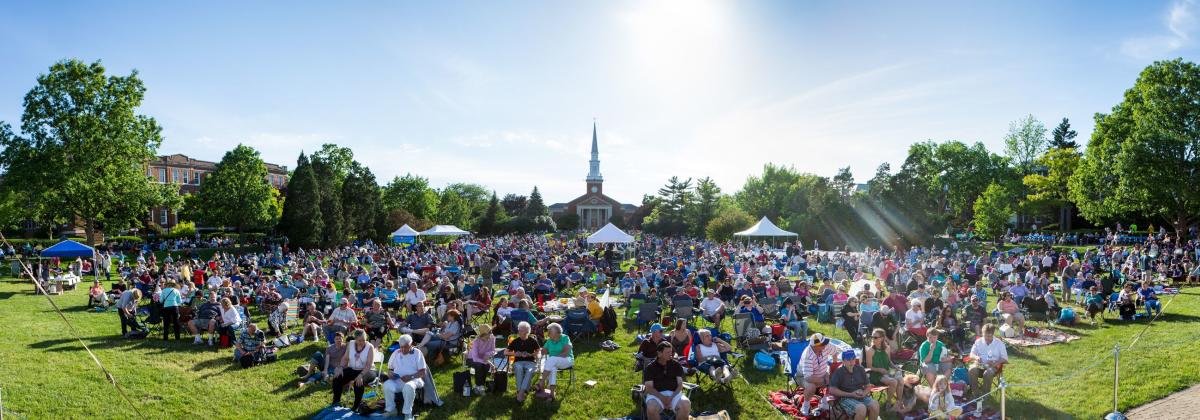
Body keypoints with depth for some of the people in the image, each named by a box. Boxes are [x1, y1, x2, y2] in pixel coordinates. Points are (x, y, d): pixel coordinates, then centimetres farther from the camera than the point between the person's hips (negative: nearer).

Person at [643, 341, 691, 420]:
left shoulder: (676, 365, 10)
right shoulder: (650, 367, 4)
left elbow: (680, 384, 5)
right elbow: (649, 387, -4)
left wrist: (672, 397, -13)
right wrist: (662, 398, -18)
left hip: (674, 393, 2)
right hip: (656, 394, -2)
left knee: (686, 405, -30)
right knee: (651, 409, -35)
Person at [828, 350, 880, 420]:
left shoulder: (860, 369, 11)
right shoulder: (838, 372, -4)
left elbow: (868, 386, 19)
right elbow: (832, 390, -10)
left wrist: (864, 393, -5)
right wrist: (850, 394, -13)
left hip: (862, 397, 5)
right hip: (846, 398, -5)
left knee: (875, 404, -25)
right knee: (861, 408, -33)